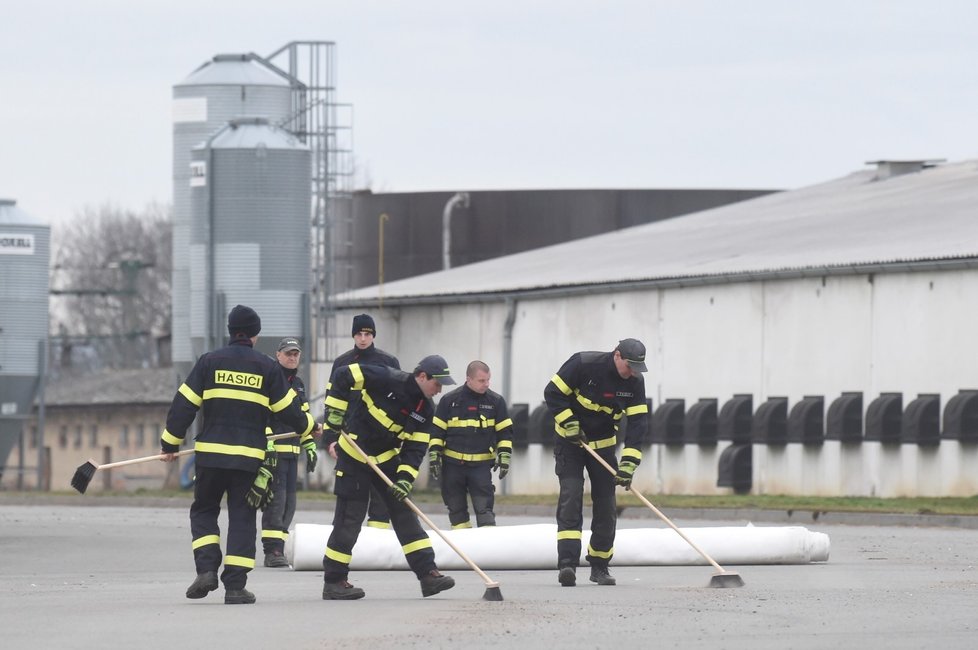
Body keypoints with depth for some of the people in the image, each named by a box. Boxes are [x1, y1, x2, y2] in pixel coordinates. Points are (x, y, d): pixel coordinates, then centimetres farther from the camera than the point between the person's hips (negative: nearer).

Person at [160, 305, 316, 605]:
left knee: (203, 511, 16)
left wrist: (170, 444, 9)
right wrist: (309, 427, 28)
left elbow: (183, 405, 0)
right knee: (242, 518, 6)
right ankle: (235, 585, 0)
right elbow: (289, 409, 7)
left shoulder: (209, 362, 2)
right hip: (249, 456, 0)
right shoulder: (267, 367, 2)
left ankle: (207, 569, -4)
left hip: (211, 453, 0)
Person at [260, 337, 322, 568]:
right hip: (272, 449, -8)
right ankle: (272, 551, -16)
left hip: (291, 452, 8)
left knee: (288, 502, 7)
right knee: (276, 497, -14)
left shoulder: (298, 384, 19)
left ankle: (278, 549, 11)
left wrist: (310, 446, 21)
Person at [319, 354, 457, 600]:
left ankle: (428, 573, 5)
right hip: (354, 457, -7)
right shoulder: (388, 380, -21)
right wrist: (334, 414, -21)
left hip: (387, 458, 7)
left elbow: (415, 448, -2)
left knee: (404, 512, 4)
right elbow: (343, 376, -19)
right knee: (350, 518, -4)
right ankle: (333, 582, 3)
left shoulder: (425, 410, -1)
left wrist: (405, 478, -18)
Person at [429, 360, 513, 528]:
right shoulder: (450, 400, -2)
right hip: (453, 464, 1)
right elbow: (437, 429, 4)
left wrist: (504, 456, -2)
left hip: (481, 465, -1)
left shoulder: (495, 401, 0)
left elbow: (505, 431, 7)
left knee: (484, 508, -9)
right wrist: (434, 455, -3)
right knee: (456, 508, 7)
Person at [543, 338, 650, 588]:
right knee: (571, 497, -18)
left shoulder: (635, 382, -10)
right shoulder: (584, 365, -21)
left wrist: (628, 464, -22)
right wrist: (570, 424, -23)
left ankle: (599, 565, 16)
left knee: (605, 505, 2)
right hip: (570, 442, -4)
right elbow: (553, 393, -15)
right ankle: (567, 563, -26)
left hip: (604, 444, 4)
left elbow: (637, 423, -13)